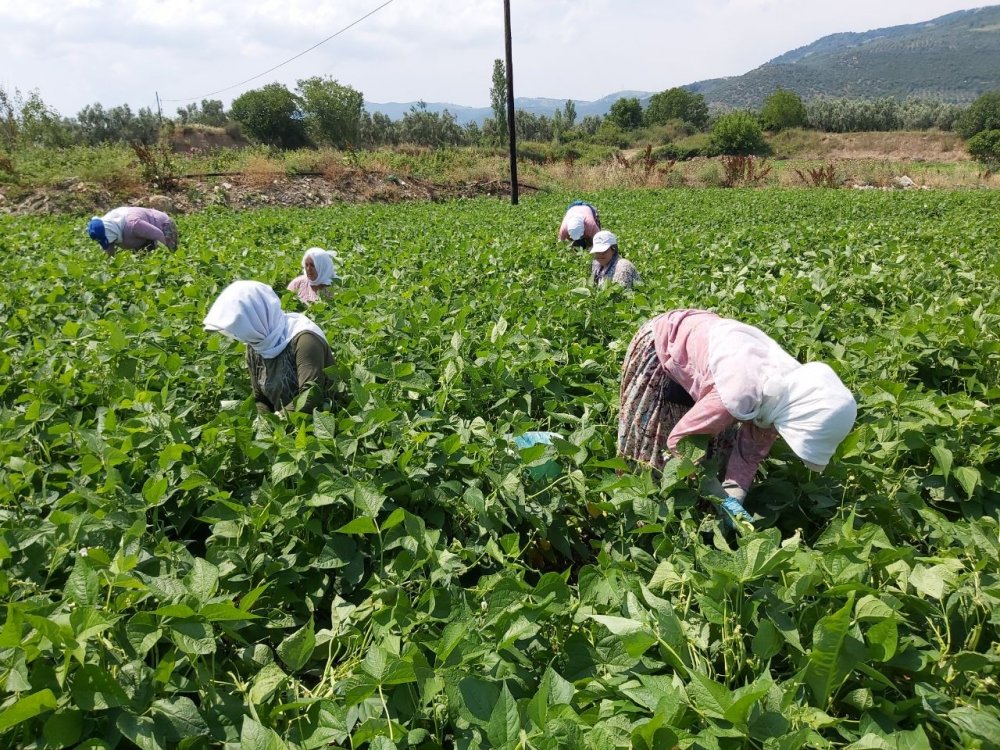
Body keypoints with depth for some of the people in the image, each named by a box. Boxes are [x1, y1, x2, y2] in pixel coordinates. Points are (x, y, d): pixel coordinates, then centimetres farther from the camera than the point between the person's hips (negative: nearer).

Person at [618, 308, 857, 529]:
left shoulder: (789, 391, -17)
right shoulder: (742, 394, -41)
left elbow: (750, 452, -5)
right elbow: (680, 441, -29)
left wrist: (734, 496, -18)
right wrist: (722, 498, -24)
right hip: (662, 343, -7)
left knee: (722, 437, 5)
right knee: (650, 440, 2)